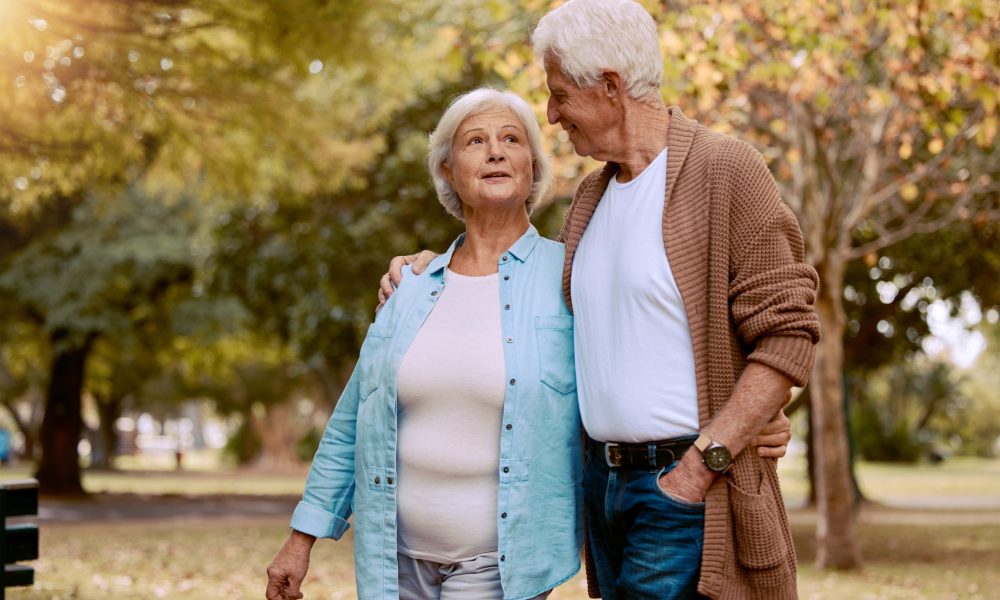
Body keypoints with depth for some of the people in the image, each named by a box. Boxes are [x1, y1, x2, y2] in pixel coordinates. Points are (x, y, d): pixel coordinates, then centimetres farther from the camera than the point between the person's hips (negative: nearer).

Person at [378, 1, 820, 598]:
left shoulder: (724, 169, -9)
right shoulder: (592, 196, 15)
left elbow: (787, 335, -14)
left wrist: (702, 463, -18)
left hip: (684, 487, -7)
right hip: (604, 477, 7)